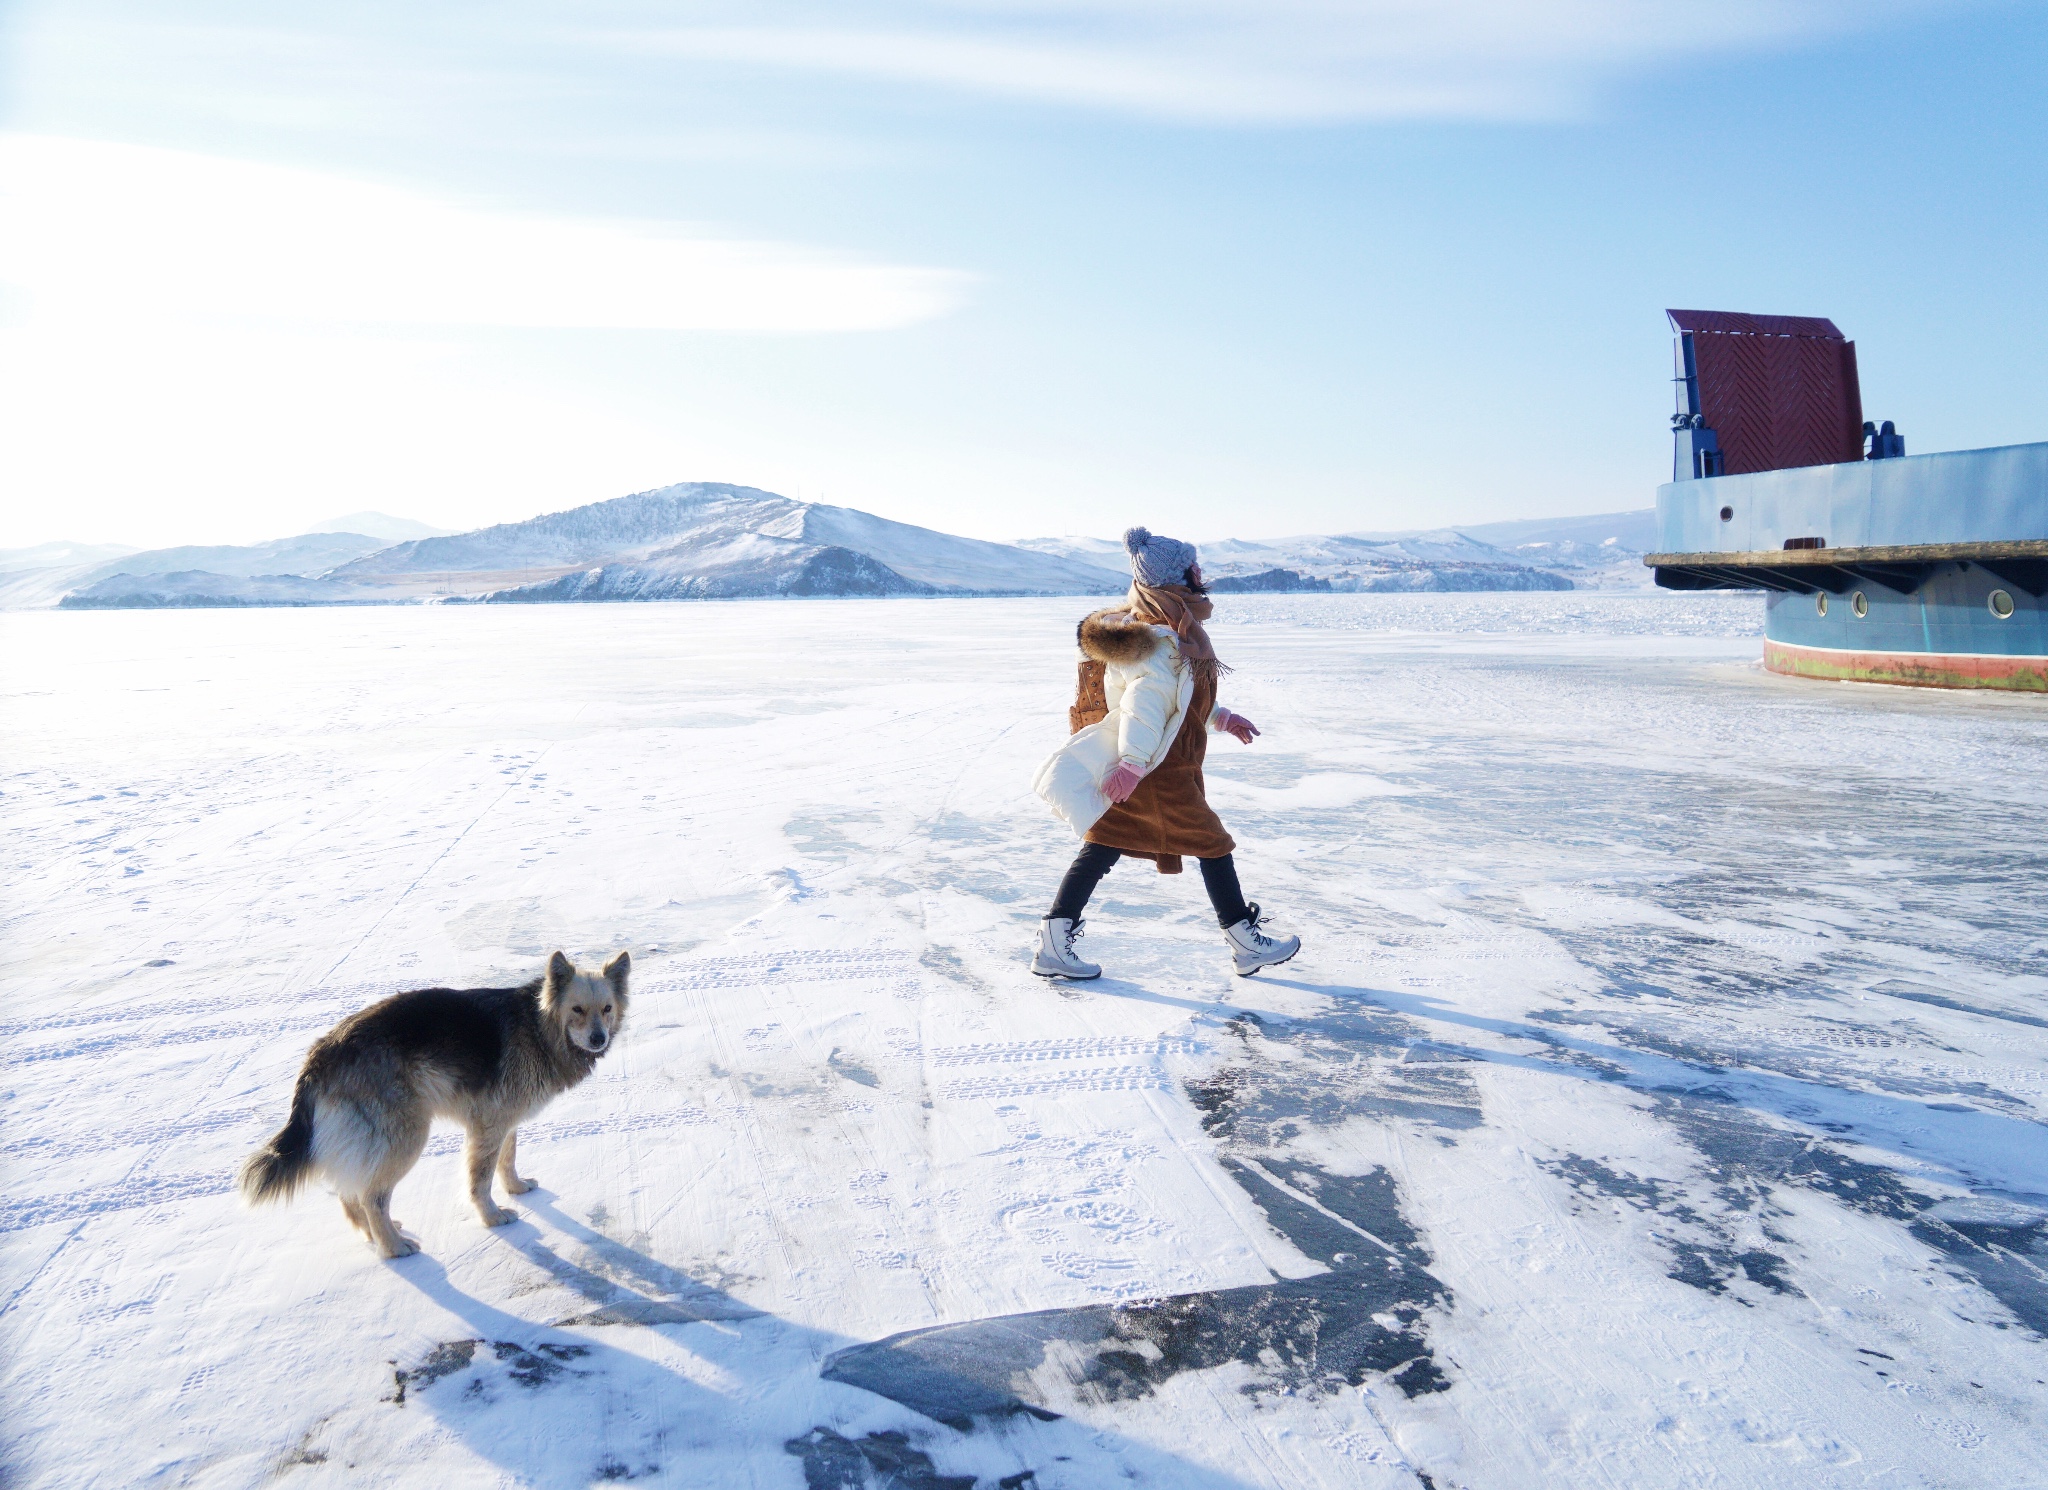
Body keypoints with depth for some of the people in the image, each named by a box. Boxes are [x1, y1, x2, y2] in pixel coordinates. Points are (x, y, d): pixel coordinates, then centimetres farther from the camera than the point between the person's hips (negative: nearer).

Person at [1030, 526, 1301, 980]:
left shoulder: (1161, 632, 14)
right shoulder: (1165, 641, -20)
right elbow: (1145, 704, -27)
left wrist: (1220, 718, 25)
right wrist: (1133, 763, -27)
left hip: (1130, 774, 10)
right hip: (1159, 775, -10)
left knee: (1098, 852, 9)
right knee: (1212, 845, 5)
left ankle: (1052, 946, 12)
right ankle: (1247, 945, 18)